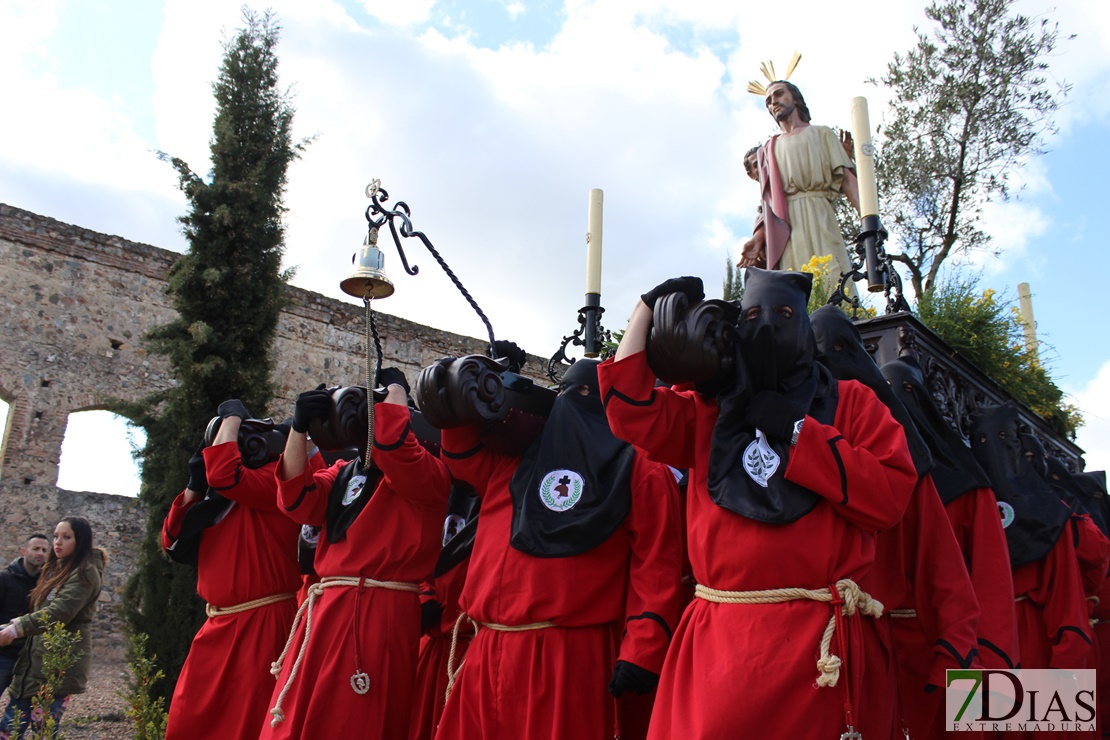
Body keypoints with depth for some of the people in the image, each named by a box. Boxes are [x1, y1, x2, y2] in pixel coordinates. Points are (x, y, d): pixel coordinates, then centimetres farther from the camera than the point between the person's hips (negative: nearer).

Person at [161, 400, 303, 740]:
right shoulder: (218, 497, 16)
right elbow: (173, 543, 14)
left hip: (261, 625, -9)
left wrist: (232, 417, -13)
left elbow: (224, 476, -28)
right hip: (217, 626, 9)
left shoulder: (277, 479, -10)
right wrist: (194, 487, 3)